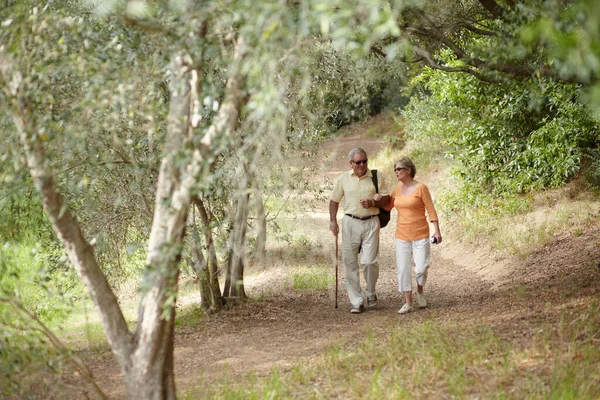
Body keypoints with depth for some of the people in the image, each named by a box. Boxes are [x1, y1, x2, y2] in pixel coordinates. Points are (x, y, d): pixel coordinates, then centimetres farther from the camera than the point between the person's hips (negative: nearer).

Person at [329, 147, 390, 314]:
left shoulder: (376, 178, 2)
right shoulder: (343, 179, 5)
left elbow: (386, 197, 6)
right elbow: (334, 200, 12)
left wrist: (373, 203, -13)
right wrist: (333, 221, 2)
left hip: (371, 222, -1)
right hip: (350, 222, 1)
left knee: (369, 261, -9)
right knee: (350, 263, 0)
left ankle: (371, 293, 18)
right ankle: (356, 302, 7)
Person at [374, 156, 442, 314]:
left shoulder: (421, 187, -9)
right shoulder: (398, 188, 7)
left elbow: (431, 210, -8)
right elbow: (388, 206, 19)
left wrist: (437, 230, -14)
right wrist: (378, 199, -2)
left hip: (420, 235, -5)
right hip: (402, 236, 5)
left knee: (421, 268, -8)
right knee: (403, 269, 0)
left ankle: (420, 292, 22)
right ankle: (408, 303, 8)